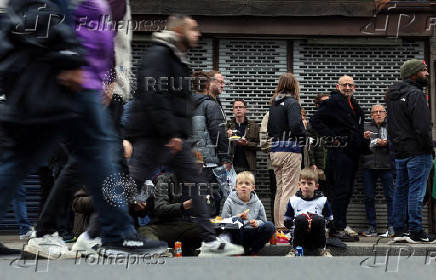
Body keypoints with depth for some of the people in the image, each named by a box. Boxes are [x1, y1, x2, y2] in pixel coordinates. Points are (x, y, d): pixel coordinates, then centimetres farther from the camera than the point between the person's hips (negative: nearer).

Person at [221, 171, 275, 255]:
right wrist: (236, 218, -23)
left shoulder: (257, 203, 5)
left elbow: (263, 221, 10)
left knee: (270, 226, -21)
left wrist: (257, 223, -13)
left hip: (252, 235, 3)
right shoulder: (229, 202, -1)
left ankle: (252, 252, -5)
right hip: (236, 236, -3)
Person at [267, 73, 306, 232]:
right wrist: (305, 133, -4)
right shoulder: (292, 103, -10)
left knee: (280, 189, 14)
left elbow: (269, 129, 16)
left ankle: (278, 225, 18)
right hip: (290, 150, -8)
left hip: (275, 150, 8)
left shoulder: (274, 104, 13)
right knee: (289, 190, -5)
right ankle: (285, 226, -8)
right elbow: (295, 125, -21)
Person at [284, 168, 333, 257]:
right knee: (300, 219, -31)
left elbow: (330, 220, 9)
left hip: (317, 238, 0)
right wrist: (294, 224, -12)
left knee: (318, 219, -31)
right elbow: (287, 221, 9)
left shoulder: (322, 201, 5)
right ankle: (295, 249, -15)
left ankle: (321, 249, -10)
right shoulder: (293, 201, 6)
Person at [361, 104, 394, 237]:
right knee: (369, 197, 3)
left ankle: (391, 227, -2)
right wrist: (363, 139, -7)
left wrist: (386, 143, -14)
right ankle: (372, 227, 10)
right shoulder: (366, 127, 16)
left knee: (390, 196, -7)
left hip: (386, 166, -2)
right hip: (368, 166, 2)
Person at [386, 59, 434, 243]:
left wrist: (396, 142, 16)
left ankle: (399, 231, 16)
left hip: (399, 151, 9)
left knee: (401, 191, 12)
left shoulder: (392, 95, 14)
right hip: (417, 152, -9)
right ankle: (416, 233, -3)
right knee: (416, 191, -5)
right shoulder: (416, 95, -15)